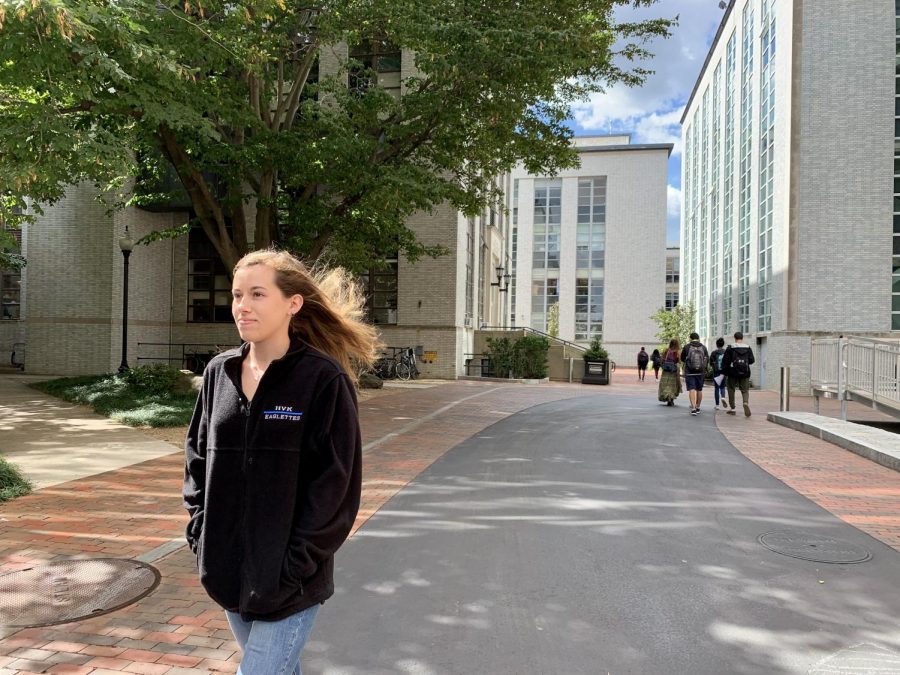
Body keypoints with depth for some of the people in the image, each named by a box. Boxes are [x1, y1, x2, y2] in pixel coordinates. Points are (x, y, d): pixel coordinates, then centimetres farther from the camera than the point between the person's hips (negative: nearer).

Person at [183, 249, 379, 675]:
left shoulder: (324, 379, -15)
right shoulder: (219, 373, 2)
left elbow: (335, 488, -14)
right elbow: (197, 456, 12)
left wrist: (295, 568, -15)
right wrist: (200, 531, 2)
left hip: (288, 581, -5)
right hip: (228, 570, 6)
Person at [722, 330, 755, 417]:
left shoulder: (730, 348, -4)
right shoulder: (748, 348, 2)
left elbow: (725, 361, -5)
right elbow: (752, 360, 3)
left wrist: (725, 372, 4)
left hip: (733, 373, -1)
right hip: (745, 373, 2)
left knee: (731, 390, 12)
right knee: (745, 390, 8)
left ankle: (732, 409, 13)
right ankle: (746, 403, -22)